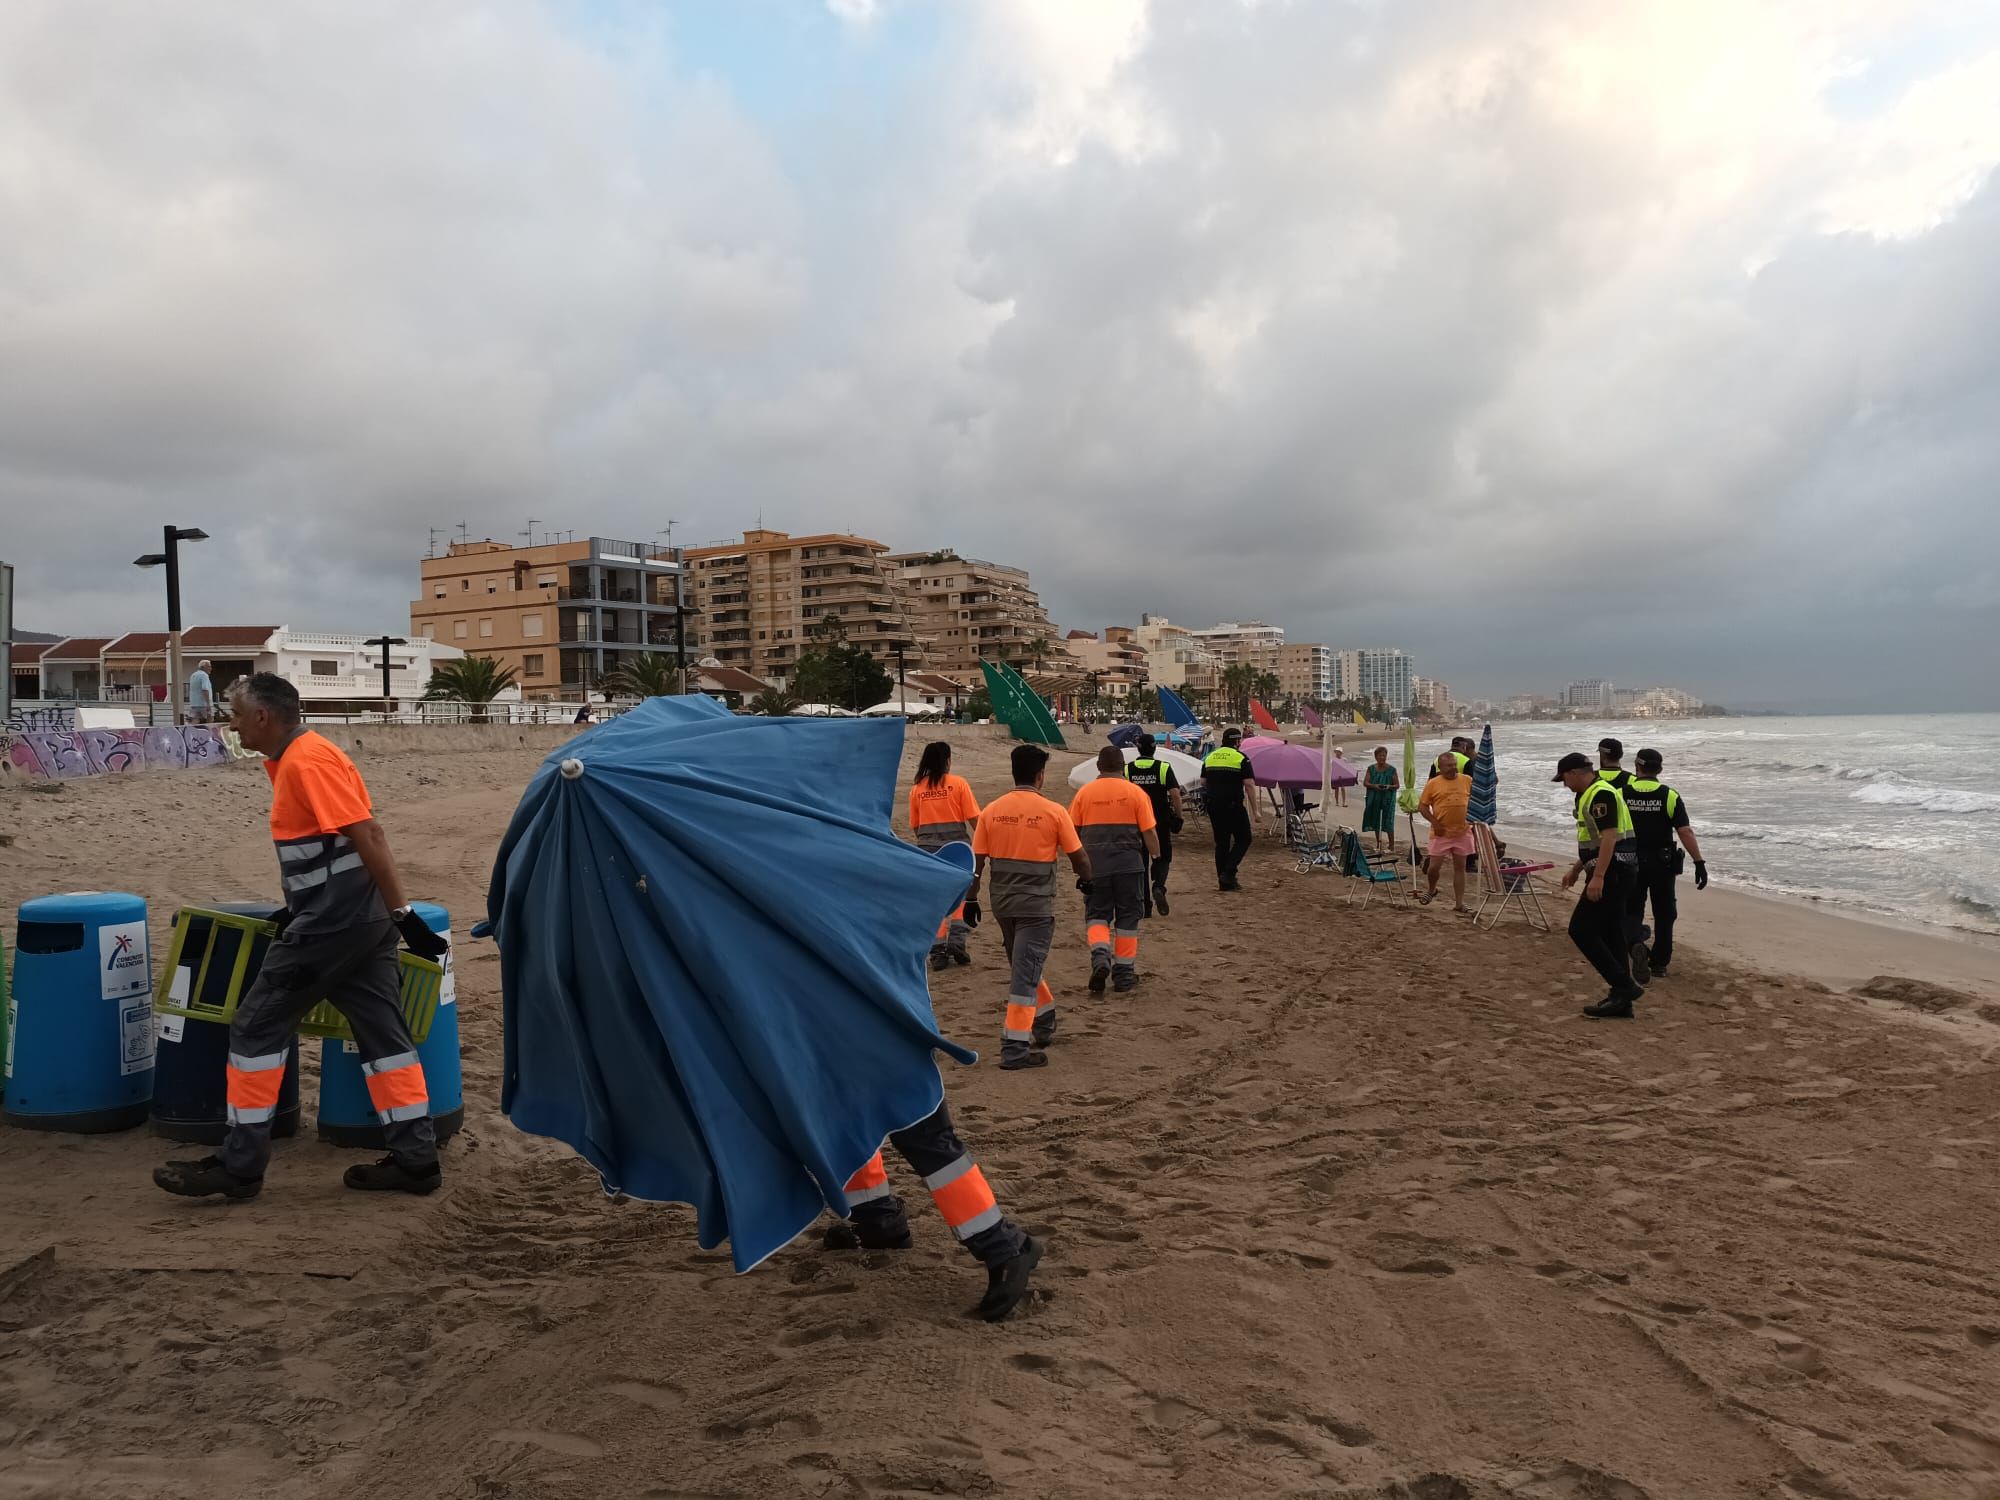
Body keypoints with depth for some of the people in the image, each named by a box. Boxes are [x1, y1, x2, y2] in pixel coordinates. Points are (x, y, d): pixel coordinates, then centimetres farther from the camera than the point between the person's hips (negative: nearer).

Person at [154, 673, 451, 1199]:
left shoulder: (307, 760, -15)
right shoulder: (296, 758, 16)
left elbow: (368, 834, -21)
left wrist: (404, 915, -22)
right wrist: (296, 909, 26)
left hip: (333, 920, -10)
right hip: (360, 919, 10)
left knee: (258, 1026, 1)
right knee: (382, 1033, 8)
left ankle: (240, 1164, 9)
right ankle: (416, 1159, 11)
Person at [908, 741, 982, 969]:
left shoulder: (917, 788, 5)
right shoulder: (958, 783, -4)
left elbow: (915, 826, 11)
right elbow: (974, 819, -7)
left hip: (928, 849, 2)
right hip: (956, 846, -2)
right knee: (961, 895, 12)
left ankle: (938, 951, 7)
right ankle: (957, 941, 0)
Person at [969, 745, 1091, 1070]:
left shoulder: (992, 810, 0)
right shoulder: (1053, 812, -10)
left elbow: (976, 861, 2)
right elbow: (1078, 857, -4)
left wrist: (971, 899, 12)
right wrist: (1085, 879, 17)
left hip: (1002, 903, 5)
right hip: (1036, 905, -4)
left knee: (1024, 965, 23)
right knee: (1025, 973, -2)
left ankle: (1044, 1021, 38)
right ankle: (1015, 1049, -3)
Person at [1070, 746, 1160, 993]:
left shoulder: (1084, 792, 1)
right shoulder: (1136, 793, -2)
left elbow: (1073, 831, 5)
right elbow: (1149, 832, -3)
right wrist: (1156, 856, 13)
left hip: (1094, 864, 1)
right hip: (1128, 863, -1)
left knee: (1096, 913, 12)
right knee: (1127, 917, 10)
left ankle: (1100, 955, -14)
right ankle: (1124, 973, 14)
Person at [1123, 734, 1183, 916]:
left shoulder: (1127, 769, 1)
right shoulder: (1164, 768, -5)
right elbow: (1175, 794, -12)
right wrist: (1179, 816, -2)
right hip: (1160, 822, -1)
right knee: (1162, 858, 13)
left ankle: (1145, 907, 7)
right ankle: (1158, 887, -17)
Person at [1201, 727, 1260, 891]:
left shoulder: (1209, 757, 11)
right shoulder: (1241, 758, -6)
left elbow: (1203, 783, 12)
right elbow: (1249, 785, -10)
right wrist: (1254, 811, -8)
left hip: (1213, 806, 6)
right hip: (1234, 805, -6)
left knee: (1221, 843, 12)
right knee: (1243, 839, 6)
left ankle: (1223, 881, 12)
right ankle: (1229, 873, -8)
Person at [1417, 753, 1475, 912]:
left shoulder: (1467, 781, 4)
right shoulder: (1433, 784, -2)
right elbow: (1422, 806, 0)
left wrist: (1472, 818, 2)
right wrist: (1435, 823, -10)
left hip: (1463, 832, 2)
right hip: (1441, 833, -2)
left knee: (1460, 867, 7)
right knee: (1434, 866, -2)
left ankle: (1459, 903, 14)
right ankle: (1432, 890, 29)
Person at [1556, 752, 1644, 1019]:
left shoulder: (1601, 795, -15)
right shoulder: (1590, 795, 18)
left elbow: (1609, 836, -24)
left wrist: (1598, 876, -29)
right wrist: (1575, 870, 30)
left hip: (1612, 872, -11)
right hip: (1613, 873, 11)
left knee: (1581, 930, -9)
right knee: (1610, 934, 11)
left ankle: (1624, 985, -8)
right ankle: (1621, 1002, 15)